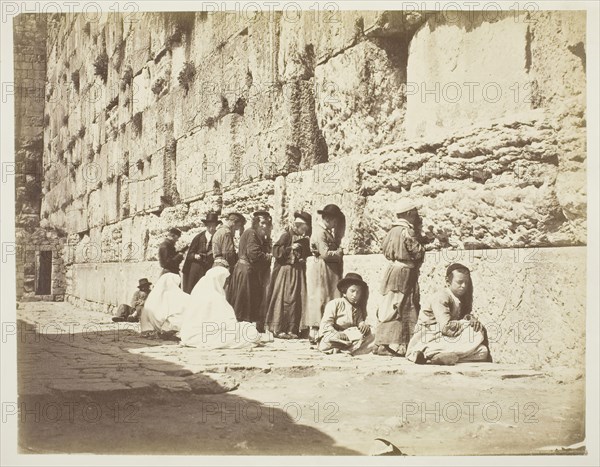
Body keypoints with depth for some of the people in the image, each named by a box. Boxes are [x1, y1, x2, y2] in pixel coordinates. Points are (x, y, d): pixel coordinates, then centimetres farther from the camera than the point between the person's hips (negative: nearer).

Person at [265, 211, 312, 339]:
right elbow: (275, 251, -13)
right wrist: (290, 248, -21)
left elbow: (307, 255, 23)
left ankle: (291, 329, 8)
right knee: (284, 299, -6)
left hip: (298, 272, 6)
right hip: (285, 270, -6)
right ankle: (278, 329, -1)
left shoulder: (304, 240, 13)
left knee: (296, 300, 3)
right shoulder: (286, 236, -7)